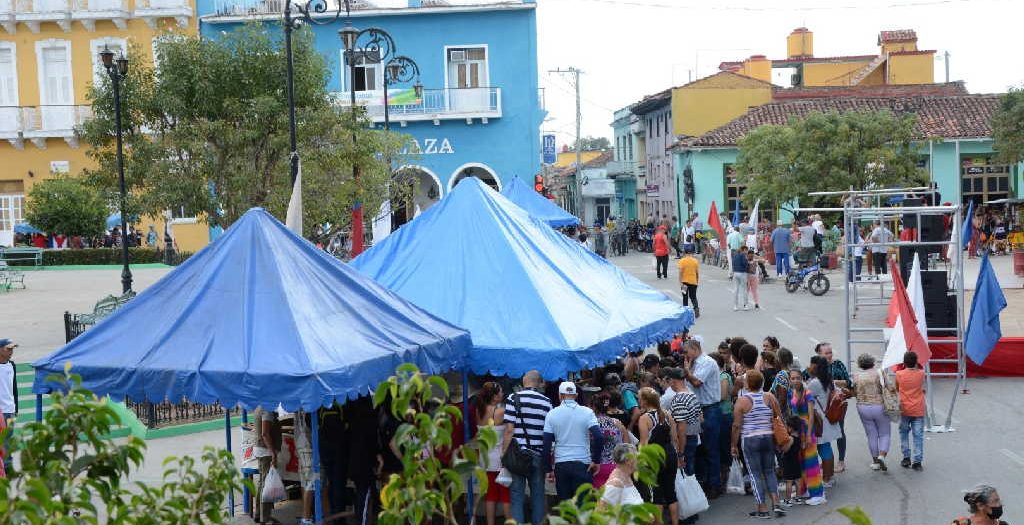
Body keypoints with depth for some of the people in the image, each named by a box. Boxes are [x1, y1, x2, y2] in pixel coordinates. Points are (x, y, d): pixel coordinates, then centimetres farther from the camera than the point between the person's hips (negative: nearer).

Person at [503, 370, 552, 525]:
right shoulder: (546, 402, 4)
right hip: (538, 454, 2)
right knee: (538, 495, 11)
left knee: (517, 496, 2)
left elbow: (509, 430, -9)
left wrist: (504, 454, -4)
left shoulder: (513, 399, -4)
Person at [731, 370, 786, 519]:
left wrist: (734, 445, -2)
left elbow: (737, 425, -10)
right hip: (769, 438, 4)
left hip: (750, 440, -4)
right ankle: (776, 504, 6)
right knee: (769, 471, 16)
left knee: (755, 473, 4)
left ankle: (763, 509, 4)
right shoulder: (770, 398, 1)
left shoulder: (742, 401, -9)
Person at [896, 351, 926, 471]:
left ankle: (906, 458, 13)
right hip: (918, 410, 0)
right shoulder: (921, 374, -5)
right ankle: (918, 461, 0)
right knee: (918, 435, 3)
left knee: (904, 432, 17)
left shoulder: (899, 374, -7)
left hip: (904, 410, 0)